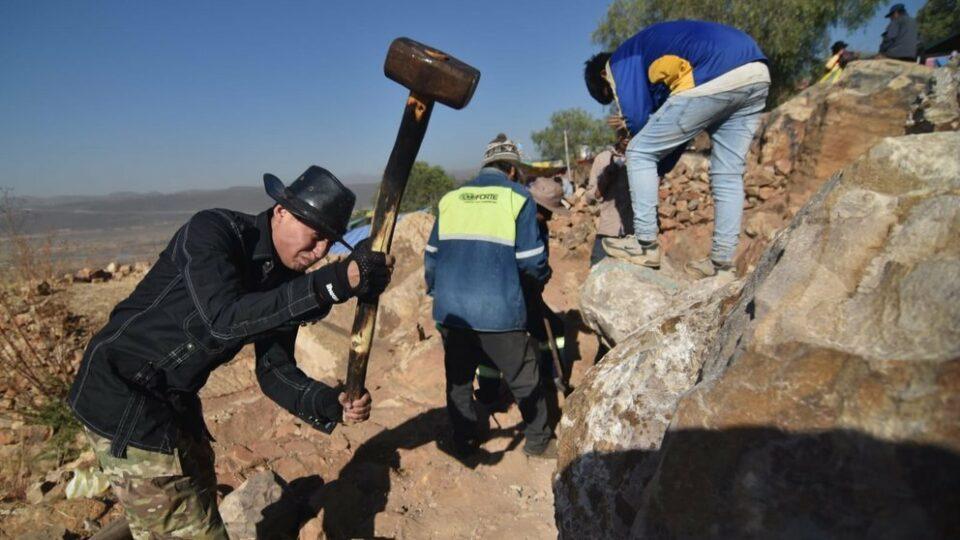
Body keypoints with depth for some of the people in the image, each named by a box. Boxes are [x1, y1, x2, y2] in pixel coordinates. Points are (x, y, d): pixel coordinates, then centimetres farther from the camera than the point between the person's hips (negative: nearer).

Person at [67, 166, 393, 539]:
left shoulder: (286, 281, -1)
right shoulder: (212, 231, -22)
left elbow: (275, 370, -1)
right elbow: (223, 320, -38)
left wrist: (331, 404, -19)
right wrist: (337, 283, -45)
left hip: (175, 402, 8)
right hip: (121, 396, -8)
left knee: (200, 503, 22)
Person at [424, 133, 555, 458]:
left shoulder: (451, 198, 10)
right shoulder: (517, 197, -1)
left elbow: (431, 257, 12)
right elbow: (531, 260, -5)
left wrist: (435, 291, 27)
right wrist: (542, 278, 16)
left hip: (450, 310, 4)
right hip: (499, 311, -4)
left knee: (458, 379, 21)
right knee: (525, 380, 14)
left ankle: (464, 440, 34)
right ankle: (538, 441, 28)